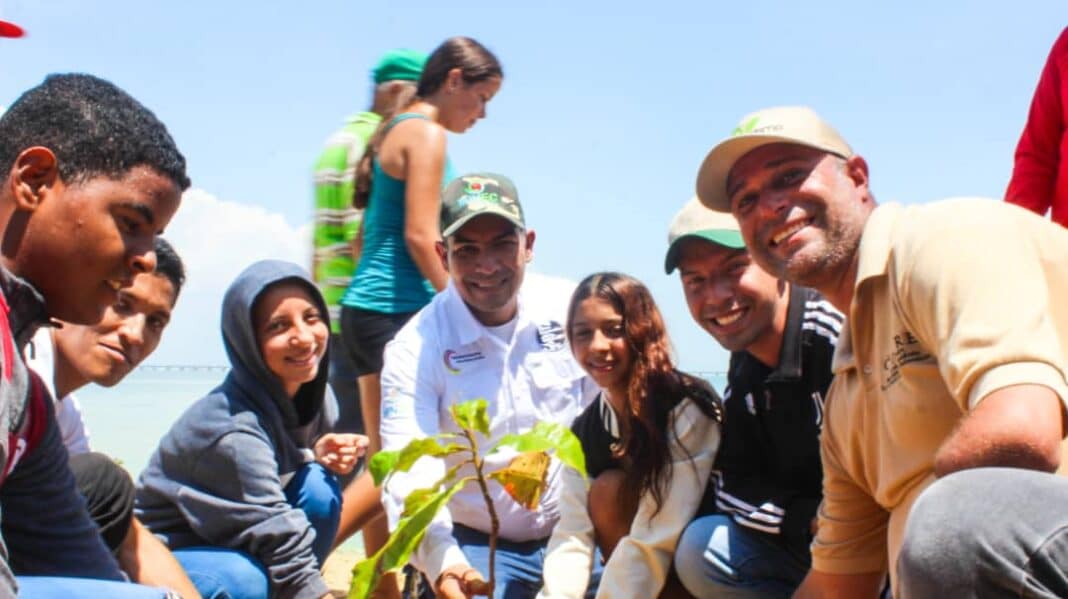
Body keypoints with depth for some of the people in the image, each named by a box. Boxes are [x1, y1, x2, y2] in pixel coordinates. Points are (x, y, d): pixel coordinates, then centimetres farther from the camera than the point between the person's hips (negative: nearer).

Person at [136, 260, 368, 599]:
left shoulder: (315, 394, -7)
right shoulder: (234, 431, -31)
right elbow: (287, 553, -33)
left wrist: (317, 455, -13)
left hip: (229, 546, 7)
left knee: (319, 488, -18)